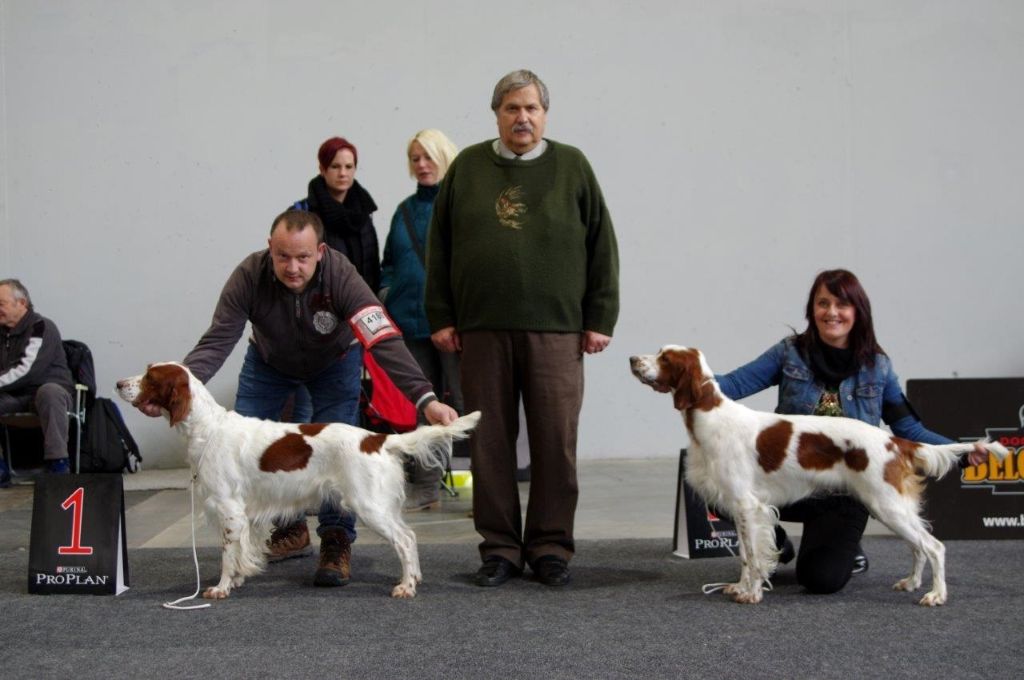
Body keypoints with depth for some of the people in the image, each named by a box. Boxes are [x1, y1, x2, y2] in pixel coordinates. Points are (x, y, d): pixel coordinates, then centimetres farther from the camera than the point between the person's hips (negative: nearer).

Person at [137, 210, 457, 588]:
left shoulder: (341, 277, -37)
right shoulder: (249, 276, -33)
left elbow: (384, 341, -44)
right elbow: (216, 342, -34)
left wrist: (426, 399, -56)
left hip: (334, 363, -2)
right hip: (269, 363, 2)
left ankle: (336, 544, -2)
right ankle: (289, 531, 15)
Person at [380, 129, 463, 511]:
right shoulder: (405, 210, 17)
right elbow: (390, 262, 25)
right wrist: (386, 293, 10)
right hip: (411, 321, 6)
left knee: (465, 402, -7)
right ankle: (425, 487, 18)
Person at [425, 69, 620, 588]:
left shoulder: (572, 167, 7)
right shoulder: (467, 167, 10)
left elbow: (602, 247, 6)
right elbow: (439, 248, 11)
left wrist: (599, 318, 1)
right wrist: (440, 317, 5)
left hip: (555, 330, -1)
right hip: (481, 329, 1)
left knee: (555, 441, 0)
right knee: (489, 441, 4)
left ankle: (550, 548, 11)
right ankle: (499, 547, 14)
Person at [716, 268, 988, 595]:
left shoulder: (877, 366, -1)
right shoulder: (790, 352, -2)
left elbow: (908, 427, 3)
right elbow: (734, 384, -9)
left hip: (844, 493, -1)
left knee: (822, 579, -19)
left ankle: (847, 548, 20)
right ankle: (776, 543, 8)